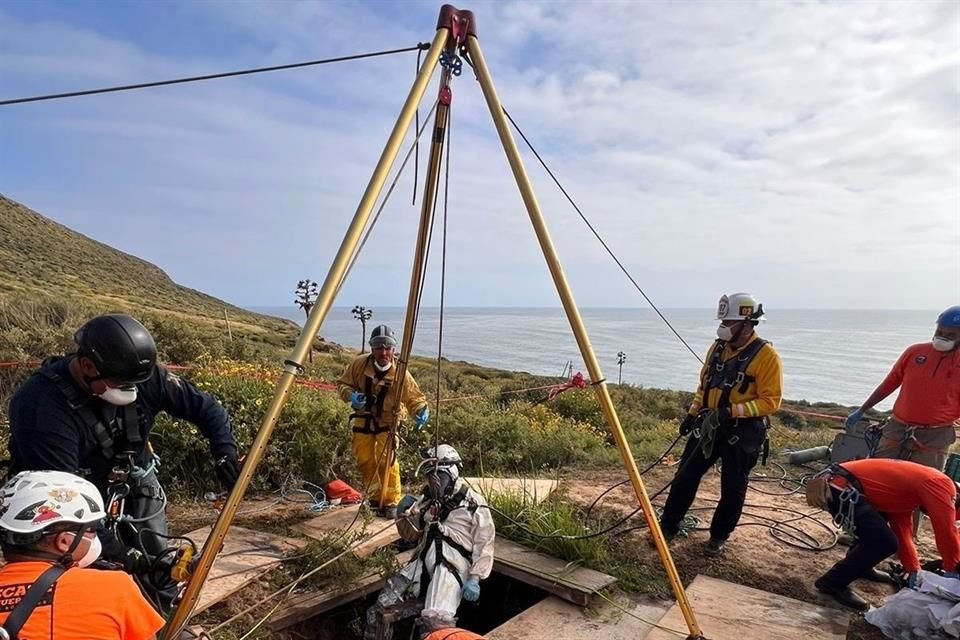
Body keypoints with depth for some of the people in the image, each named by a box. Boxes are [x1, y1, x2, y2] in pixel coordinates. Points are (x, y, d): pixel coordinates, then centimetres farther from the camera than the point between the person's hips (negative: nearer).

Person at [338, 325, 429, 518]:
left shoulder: (400, 373, -18)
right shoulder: (359, 365, -14)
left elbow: (414, 398, -10)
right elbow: (343, 383, 0)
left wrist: (422, 410, -31)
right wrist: (351, 395, -21)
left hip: (387, 421, -3)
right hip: (363, 420, 3)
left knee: (387, 461, -16)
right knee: (365, 461, 9)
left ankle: (391, 502, 0)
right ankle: (375, 498, 28)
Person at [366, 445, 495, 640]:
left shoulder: (473, 503, 1)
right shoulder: (427, 500, 18)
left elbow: (484, 544, -2)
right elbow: (412, 536, 23)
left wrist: (475, 578, -11)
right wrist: (406, 515, 4)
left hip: (452, 564, -6)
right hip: (423, 561, 6)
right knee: (378, 612, -1)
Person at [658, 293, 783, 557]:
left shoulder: (765, 355, -14)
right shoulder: (718, 347, 5)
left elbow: (771, 401, -16)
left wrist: (734, 411, -26)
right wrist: (692, 413, 9)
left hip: (742, 431, -5)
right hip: (708, 424, 6)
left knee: (732, 488, 8)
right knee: (686, 475, 7)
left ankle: (719, 537, 26)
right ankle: (668, 526, 19)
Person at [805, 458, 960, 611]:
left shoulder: (912, 488, 28)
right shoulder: (940, 484, 0)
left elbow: (902, 530, 29)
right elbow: (946, 531, -2)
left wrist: (913, 569, 26)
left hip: (835, 482, 11)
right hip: (840, 487, -11)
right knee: (884, 542, -8)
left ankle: (859, 566, 36)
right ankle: (832, 583, 1)